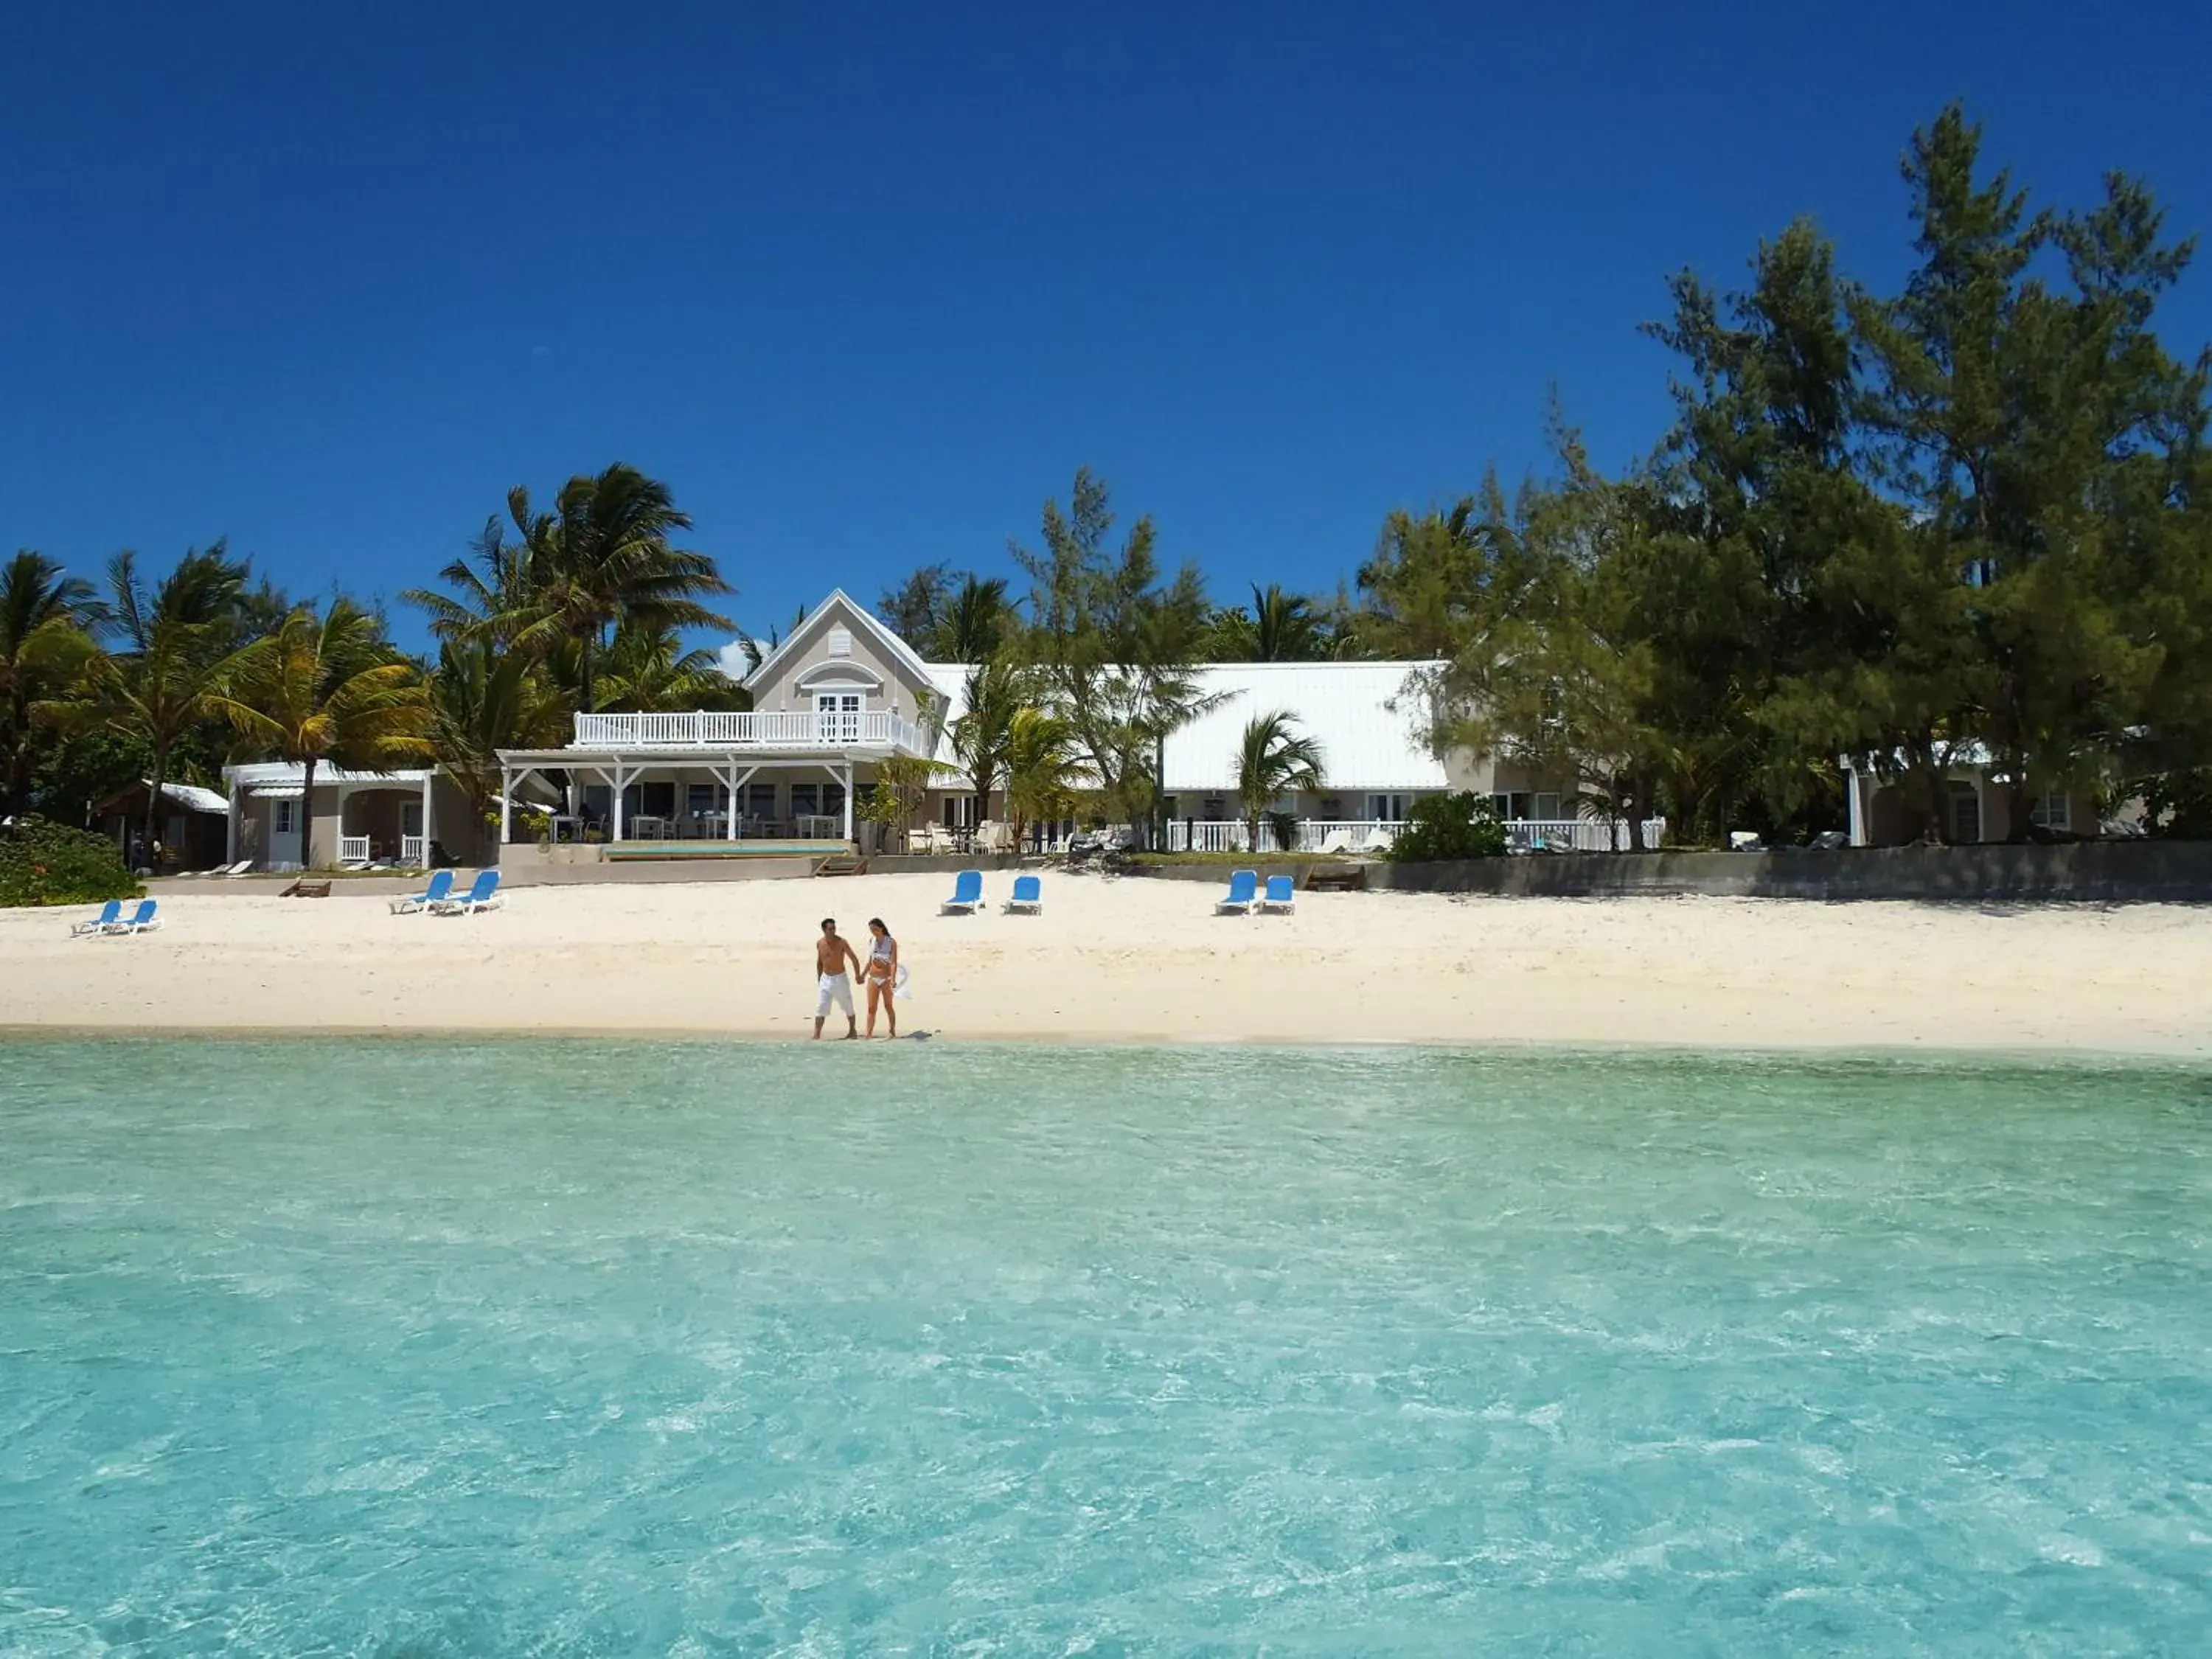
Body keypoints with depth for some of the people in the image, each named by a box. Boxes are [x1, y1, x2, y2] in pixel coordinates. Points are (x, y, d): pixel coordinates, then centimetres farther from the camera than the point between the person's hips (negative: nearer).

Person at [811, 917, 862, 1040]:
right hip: (825, 979, 3)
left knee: (848, 1007, 12)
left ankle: (852, 1030, 31)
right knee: (820, 1009, -6)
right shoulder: (819, 943, -2)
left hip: (840, 979, -3)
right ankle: (816, 1036, -6)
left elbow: (854, 960, -7)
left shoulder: (841, 943, -13)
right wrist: (819, 979, 16)